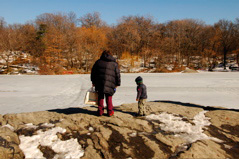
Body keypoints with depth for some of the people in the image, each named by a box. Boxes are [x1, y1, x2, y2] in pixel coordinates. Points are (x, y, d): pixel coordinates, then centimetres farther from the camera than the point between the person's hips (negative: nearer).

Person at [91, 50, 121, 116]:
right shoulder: (114, 63, 7)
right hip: (109, 84, -1)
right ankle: (110, 112, 14)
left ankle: (100, 111, 17)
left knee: (100, 97, 14)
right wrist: (117, 84, 13)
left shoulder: (98, 62, 11)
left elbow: (93, 72, 13)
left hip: (99, 83, 1)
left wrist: (93, 81, 20)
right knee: (109, 97, 11)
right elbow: (117, 74, 7)